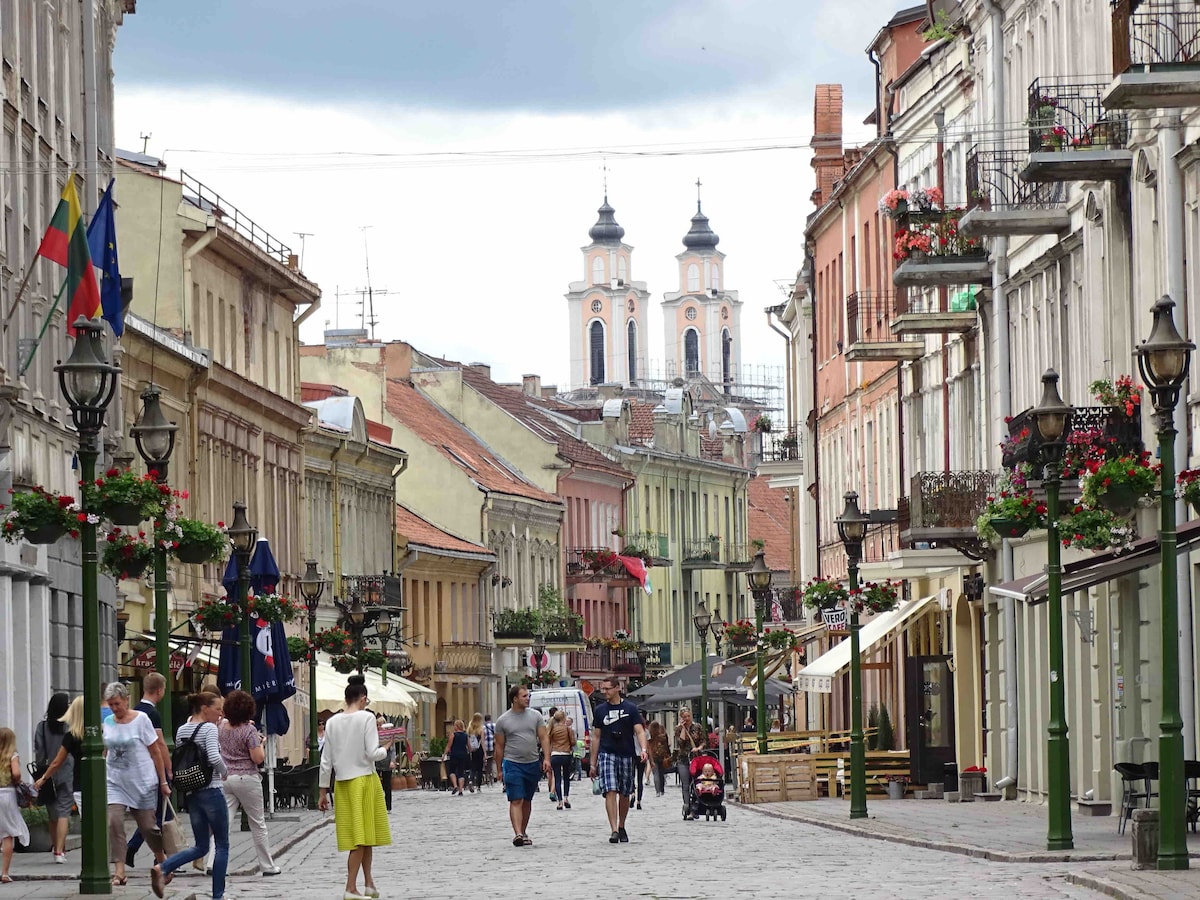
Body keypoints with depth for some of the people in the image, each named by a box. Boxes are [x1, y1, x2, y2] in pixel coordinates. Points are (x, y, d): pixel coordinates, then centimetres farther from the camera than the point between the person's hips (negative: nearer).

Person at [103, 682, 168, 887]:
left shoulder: (141, 720, -5)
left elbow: (155, 753, -2)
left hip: (142, 782, -3)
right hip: (115, 781, 3)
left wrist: (163, 782, -1)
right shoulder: (108, 722, 6)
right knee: (114, 822, -15)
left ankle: (161, 858, 33)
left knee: (147, 825, 4)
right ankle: (119, 871, -14)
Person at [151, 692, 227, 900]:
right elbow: (214, 757, -23)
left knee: (200, 847, 13)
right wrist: (225, 773, -7)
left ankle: (163, 867, -9)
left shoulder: (182, 730, 11)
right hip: (211, 791, -7)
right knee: (222, 845, 6)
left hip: (191, 794, 7)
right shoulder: (209, 729, -11)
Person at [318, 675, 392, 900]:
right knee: (362, 835, -1)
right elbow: (372, 754, -14)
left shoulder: (332, 722, 5)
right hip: (364, 780, -5)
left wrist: (323, 791, 12)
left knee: (365, 837, 13)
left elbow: (326, 761, 6)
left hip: (342, 784, 5)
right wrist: (385, 748, 7)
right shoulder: (366, 718, -8)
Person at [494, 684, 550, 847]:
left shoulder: (535, 716, 7)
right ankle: (518, 834, -21)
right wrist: (499, 770, 4)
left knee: (527, 800, 11)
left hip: (533, 764, 3)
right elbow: (499, 747, 5)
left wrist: (546, 758, -7)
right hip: (512, 764, -3)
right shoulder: (503, 720, 0)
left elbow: (544, 738, 6)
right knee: (516, 800, -11)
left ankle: (523, 832, 21)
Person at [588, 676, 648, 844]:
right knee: (610, 792, -14)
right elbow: (596, 737, 13)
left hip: (626, 755, 0)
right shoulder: (600, 710, 9)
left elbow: (640, 731, -2)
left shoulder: (630, 709, 3)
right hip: (607, 754, 0)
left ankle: (622, 827, 28)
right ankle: (614, 830, -20)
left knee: (624, 794, 9)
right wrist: (593, 763, 11)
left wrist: (643, 749, -22)